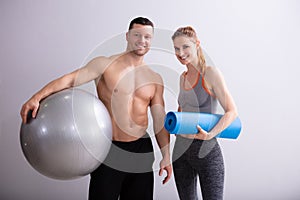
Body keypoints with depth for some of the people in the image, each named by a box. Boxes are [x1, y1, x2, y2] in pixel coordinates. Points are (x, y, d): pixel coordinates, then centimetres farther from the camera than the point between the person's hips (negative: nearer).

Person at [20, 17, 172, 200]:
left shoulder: (155, 79, 8)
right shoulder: (105, 64, -4)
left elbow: (160, 120, 8)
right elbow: (71, 79, -15)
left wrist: (166, 156, 4)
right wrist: (37, 97, -29)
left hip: (141, 150, 4)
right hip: (109, 149, -4)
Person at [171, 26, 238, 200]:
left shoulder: (210, 73, -9)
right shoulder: (183, 77, 11)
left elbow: (232, 111, -13)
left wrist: (209, 134, -24)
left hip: (206, 151, -6)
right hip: (181, 149, 7)